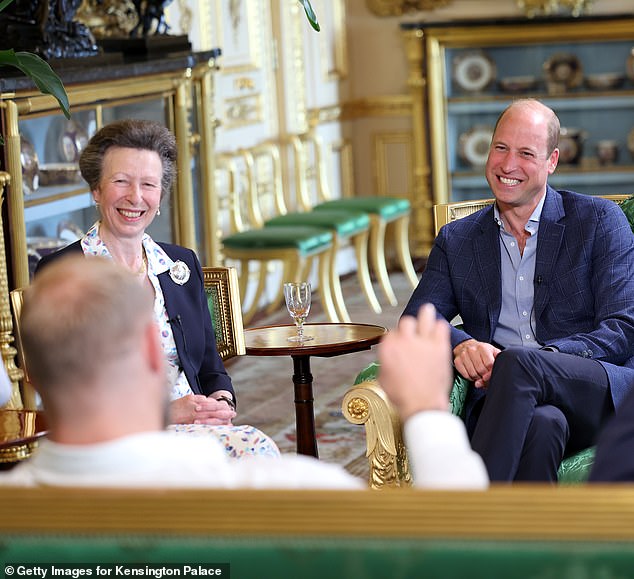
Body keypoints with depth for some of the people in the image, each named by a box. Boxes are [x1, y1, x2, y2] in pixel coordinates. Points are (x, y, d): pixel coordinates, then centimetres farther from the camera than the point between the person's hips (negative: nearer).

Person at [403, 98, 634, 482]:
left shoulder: (600, 220, 10)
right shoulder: (457, 241, 21)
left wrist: (542, 356, -15)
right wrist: (461, 345, -15)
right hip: (505, 402, 1)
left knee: (518, 363, -35)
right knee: (541, 423, -38)